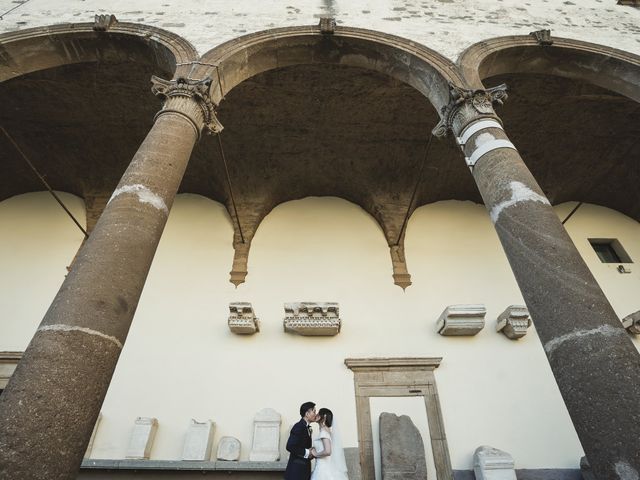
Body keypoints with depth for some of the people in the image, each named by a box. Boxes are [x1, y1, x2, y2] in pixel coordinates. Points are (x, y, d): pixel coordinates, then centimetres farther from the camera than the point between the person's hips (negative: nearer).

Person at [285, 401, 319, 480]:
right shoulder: (298, 427, -16)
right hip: (297, 471, -9)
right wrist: (306, 453, -18)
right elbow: (290, 446, -25)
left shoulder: (306, 427, 12)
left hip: (304, 469, 9)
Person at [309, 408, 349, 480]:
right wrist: (315, 449, 8)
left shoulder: (324, 431, -14)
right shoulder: (327, 430, 11)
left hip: (323, 470, -8)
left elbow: (327, 451, -26)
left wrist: (315, 454, -10)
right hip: (326, 468, 8)